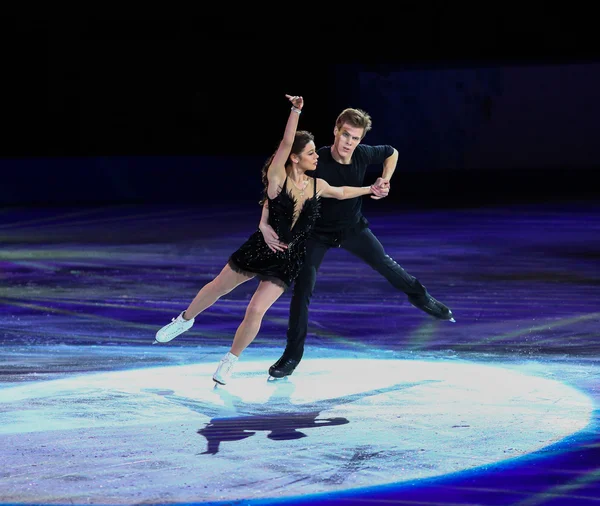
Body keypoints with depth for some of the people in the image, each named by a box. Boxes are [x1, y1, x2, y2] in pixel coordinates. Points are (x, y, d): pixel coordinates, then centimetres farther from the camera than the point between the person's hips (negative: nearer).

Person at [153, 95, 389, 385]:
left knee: (255, 311, -9)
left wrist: (370, 190, 18)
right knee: (218, 287, 14)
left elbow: (341, 192, 19)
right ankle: (185, 320, 43)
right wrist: (295, 111, -38)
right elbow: (286, 144, -30)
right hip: (260, 248, -2)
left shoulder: (317, 186, -2)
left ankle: (230, 360, 11)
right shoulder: (277, 178, -16)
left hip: (288, 260, 2)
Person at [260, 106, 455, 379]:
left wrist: (384, 182, -8)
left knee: (385, 265, 16)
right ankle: (292, 354, -1)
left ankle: (420, 297, 46)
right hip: (318, 233, -3)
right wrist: (264, 224, -45)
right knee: (302, 289, -11)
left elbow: (392, 153, 4)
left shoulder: (364, 154, -21)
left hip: (353, 228, 3)